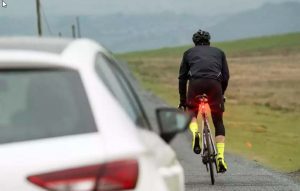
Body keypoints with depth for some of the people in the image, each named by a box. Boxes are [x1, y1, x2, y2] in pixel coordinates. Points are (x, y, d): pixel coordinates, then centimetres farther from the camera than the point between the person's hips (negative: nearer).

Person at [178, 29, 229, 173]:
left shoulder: (189, 53, 29)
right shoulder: (219, 52, 30)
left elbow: (182, 78, 24)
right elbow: (226, 76, 23)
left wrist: (182, 100, 30)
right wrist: (221, 94, 35)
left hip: (195, 82, 0)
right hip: (215, 83, 0)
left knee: (192, 112, 25)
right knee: (218, 122, 11)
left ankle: (195, 132, -6)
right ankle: (220, 157, -1)